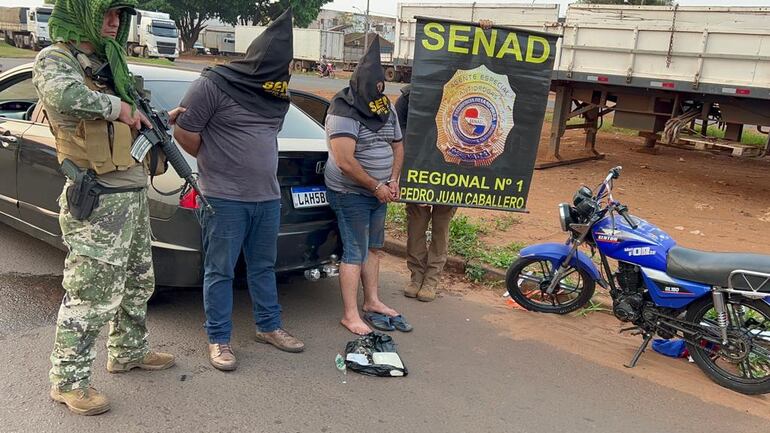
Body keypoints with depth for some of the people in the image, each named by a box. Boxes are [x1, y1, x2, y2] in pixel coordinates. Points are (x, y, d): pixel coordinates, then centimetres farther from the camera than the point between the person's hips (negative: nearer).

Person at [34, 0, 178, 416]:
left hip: (133, 193, 9)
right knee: (91, 294, -2)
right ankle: (68, 381, 13)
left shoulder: (109, 63, 17)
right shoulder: (55, 59, -9)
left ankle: (128, 351, 38)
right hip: (99, 201, -9)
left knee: (137, 282, 20)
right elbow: (63, 94, -33)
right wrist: (118, 107, -20)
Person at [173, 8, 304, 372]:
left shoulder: (277, 90, 9)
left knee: (263, 267, 17)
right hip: (225, 200, -6)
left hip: (268, 197, 7)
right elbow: (184, 133, -8)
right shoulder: (214, 84, -13)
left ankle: (268, 327, 30)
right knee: (220, 272, 4)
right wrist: (217, 163, 3)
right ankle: (218, 339, 16)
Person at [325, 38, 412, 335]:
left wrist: (393, 180, 2)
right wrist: (377, 186, -18)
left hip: (378, 193, 8)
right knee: (355, 252, -4)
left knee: (373, 248, 15)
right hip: (350, 193, -8)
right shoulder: (344, 113, -19)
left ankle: (372, 302, 28)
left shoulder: (386, 110, 7)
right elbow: (345, 162, -26)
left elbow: (397, 145, 17)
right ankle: (350, 315, 5)